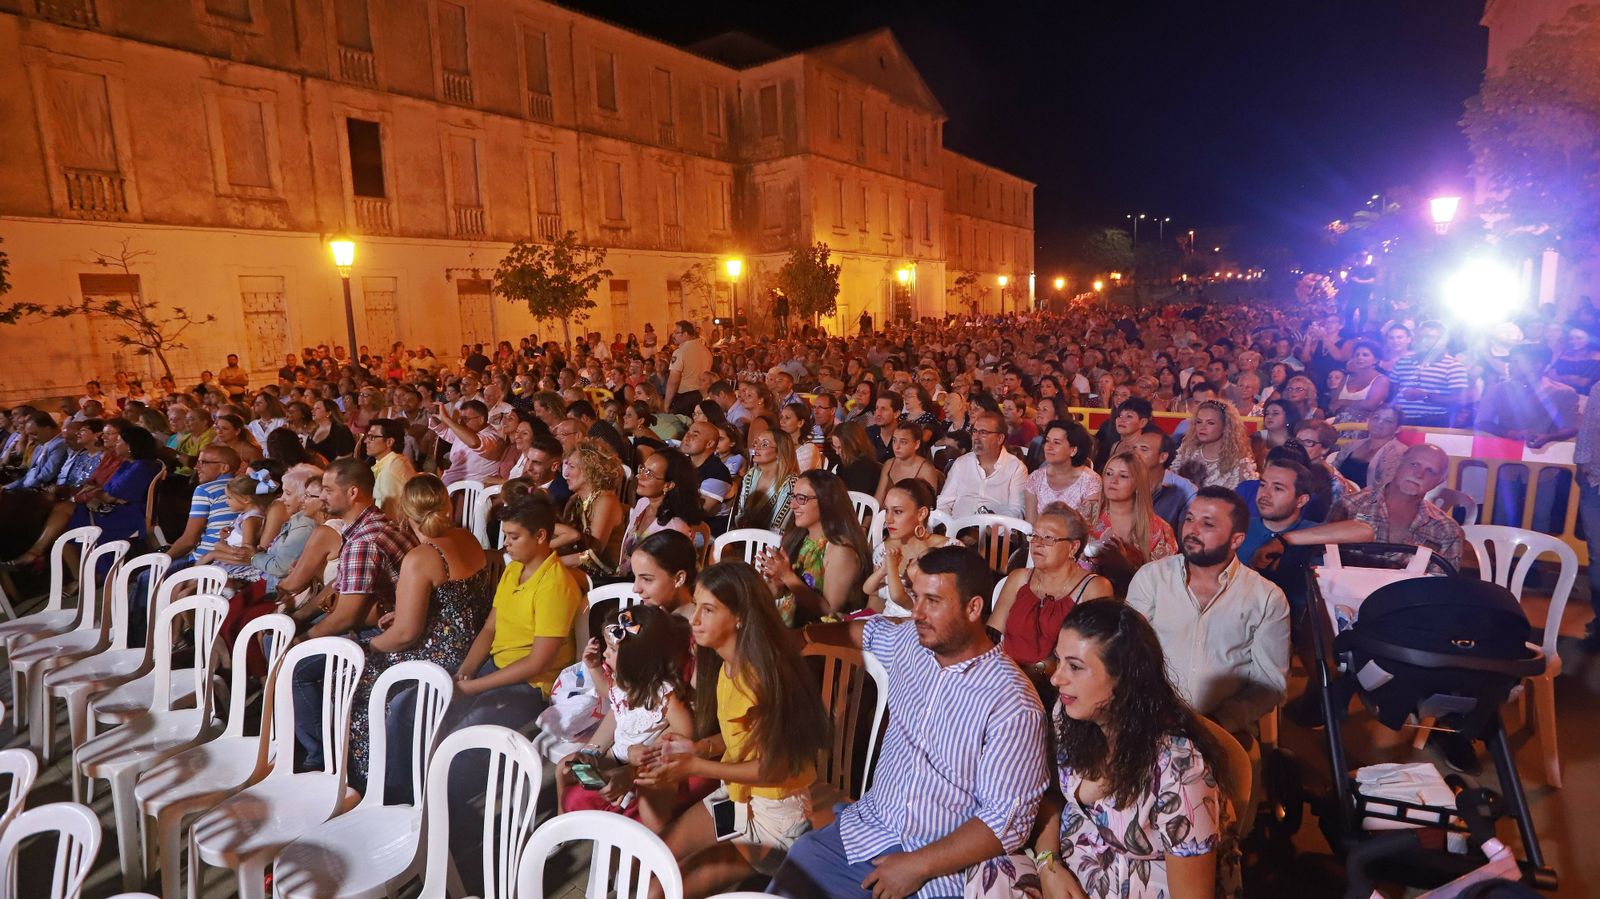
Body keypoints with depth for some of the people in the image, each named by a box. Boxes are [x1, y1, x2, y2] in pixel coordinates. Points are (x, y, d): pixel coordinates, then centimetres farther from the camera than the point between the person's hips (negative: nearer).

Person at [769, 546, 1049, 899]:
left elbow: (1009, 820, -18)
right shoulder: (909, 642, -1)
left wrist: (917, 866, -18)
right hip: (865, 828, 5)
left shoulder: (1013, 705, -19)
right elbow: (865, 630, 21)